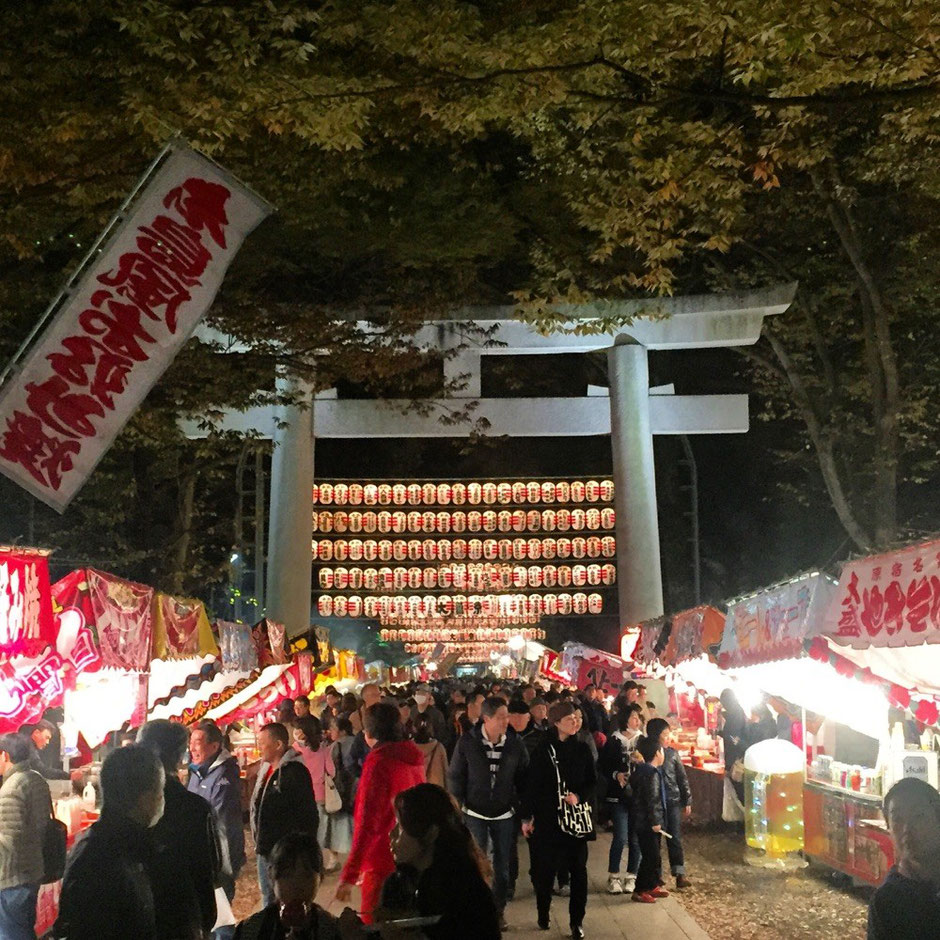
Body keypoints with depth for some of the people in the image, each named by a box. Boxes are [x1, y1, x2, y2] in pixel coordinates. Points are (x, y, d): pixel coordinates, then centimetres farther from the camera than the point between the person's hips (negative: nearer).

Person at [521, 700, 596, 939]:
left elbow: (593, 782, 8)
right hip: (547, 818, -2)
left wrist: (579, 797, -11)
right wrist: (526, 817, -2)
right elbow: (531, 784, -2)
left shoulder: (582, 749, 3)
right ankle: (543, 913, 26)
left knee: (578, 869, 1)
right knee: (545, 868, 5)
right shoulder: (543, 750, -4)